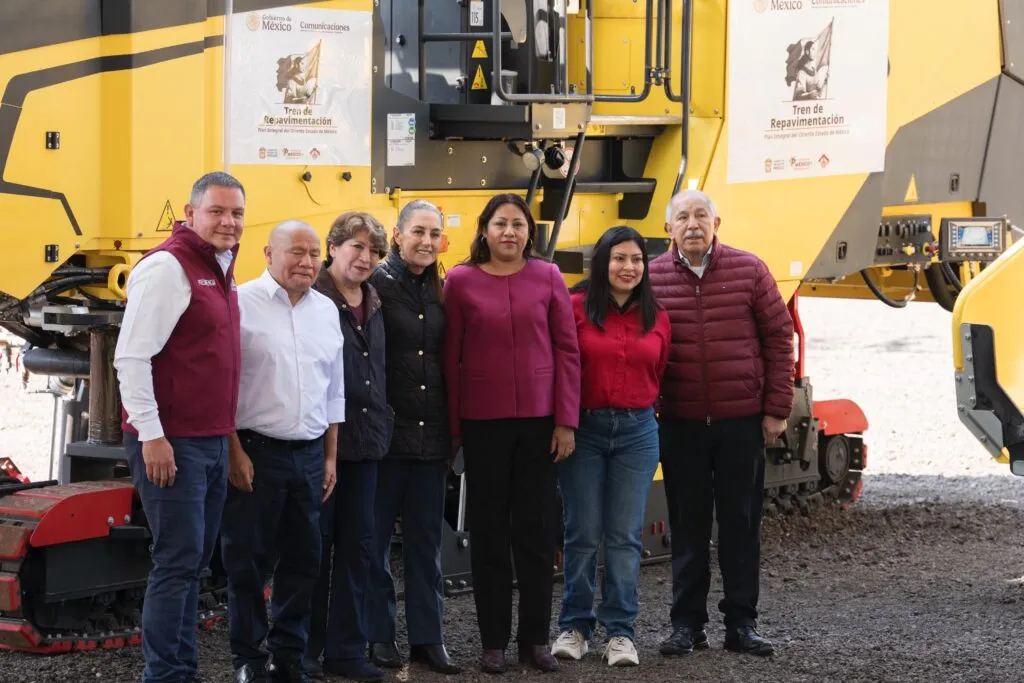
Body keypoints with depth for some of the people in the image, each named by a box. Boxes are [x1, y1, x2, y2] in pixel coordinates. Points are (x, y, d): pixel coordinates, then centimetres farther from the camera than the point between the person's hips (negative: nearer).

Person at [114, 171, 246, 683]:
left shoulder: (221, 272, 14)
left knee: (194, 560, 12)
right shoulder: (168, 267, -14)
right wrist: (151, 435, -21)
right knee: (178, 560, -8)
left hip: (213, 440, 9)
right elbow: (131, 357, -18)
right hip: (171, 443, -9)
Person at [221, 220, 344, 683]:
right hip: (255, 452, -5)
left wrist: (331, 457, 14)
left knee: (302, 559, 9)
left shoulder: (326, 311, 12)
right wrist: (235, 451, -12)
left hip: (310, 454, 5)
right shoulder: (243, 303, -6)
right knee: (248, 559, 1)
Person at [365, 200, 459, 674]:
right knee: (375, 537, 4)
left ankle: (427, 635, 15)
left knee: (426, 538, 9)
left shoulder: (441, 291, 10)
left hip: (431, 434, 5)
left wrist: (452, 430, 11)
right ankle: (378, 633, 13)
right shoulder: (376, 283, -6)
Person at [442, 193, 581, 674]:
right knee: (489, 531, 6)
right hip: (483, 423, -1)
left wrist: (566, 421, -3)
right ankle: (494, 640, 13)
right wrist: (452, 427, 0)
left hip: (539, 420, 1)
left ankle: (536, 638, 15)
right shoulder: (461, 281, -1)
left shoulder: (548, 278, 2)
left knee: (537, 530, 6)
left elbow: (567, 351, 2)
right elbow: (451, 358, 2)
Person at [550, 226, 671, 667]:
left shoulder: (656, 318, 7)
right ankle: (575, 626, 13)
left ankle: (620, 631, 9)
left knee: (624, 535, 4)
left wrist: (639, 409, 11)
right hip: (583, 429, -3)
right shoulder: (576, 308, -5)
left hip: (637, 432, 3)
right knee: (582, 532, 2)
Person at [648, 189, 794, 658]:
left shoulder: (749, 271, -1)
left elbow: (778, 338, 1)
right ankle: (687, 623, 15)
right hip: (680, 423, 0)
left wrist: (777, 409, -2)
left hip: (742, 421, 0)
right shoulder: (652, 278, 0)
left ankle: (741, 623, 14)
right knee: (688, 526, 7)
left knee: (741, 524, 6)